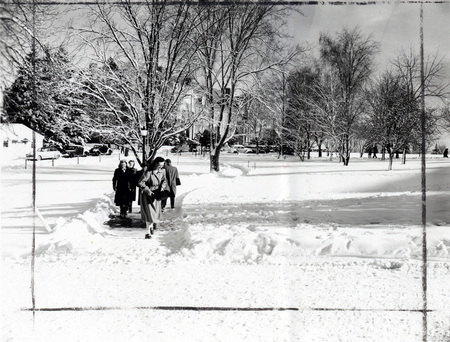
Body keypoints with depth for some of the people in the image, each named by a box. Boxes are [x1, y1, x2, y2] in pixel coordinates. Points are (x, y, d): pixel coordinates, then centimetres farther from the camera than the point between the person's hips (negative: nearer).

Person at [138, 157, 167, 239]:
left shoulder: (162, 171, -7)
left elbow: (164, 181, 7)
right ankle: (148, 232, 4)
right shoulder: (148, 172, -23)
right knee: (149, 213, -6)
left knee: (156, 212, 13)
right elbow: (140, 183, -18)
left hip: (156, 195, 5)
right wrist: (147, 190, -23)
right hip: (147, 195, -5)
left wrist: (162, 187, -11)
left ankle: (151, 226, 42)